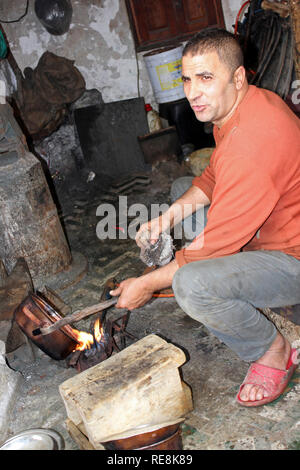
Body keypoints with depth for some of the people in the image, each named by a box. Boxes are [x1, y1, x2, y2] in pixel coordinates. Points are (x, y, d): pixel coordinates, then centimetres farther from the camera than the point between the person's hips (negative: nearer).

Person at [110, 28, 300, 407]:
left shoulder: (252, 140, -33)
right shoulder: (239, 107, 0)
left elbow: (217, 244, -28)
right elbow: (214, 176, 13)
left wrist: (148, 284, -16)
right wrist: (172, 215, -5)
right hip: (264, 230, 10)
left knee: (192, 285, -34)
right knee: (181, 189, 18)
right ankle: (245, 301, 15)